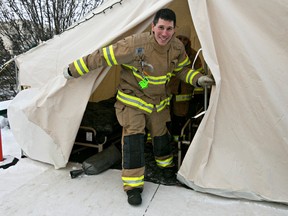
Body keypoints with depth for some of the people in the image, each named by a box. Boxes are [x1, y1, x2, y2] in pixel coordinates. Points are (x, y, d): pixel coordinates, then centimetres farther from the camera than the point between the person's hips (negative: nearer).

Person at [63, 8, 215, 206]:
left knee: (160, 133, 17)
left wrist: (198, 79, -13)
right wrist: (74, 71, -19)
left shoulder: (177, 47, -12)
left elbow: (182, 69, 6)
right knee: (133, 136, -14)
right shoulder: (136, 45, -31)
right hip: (132, 100, -4)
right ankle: (133, 186, 1)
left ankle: (167, 165, 46)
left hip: (158, 101, 5)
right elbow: (103, 56, -25)